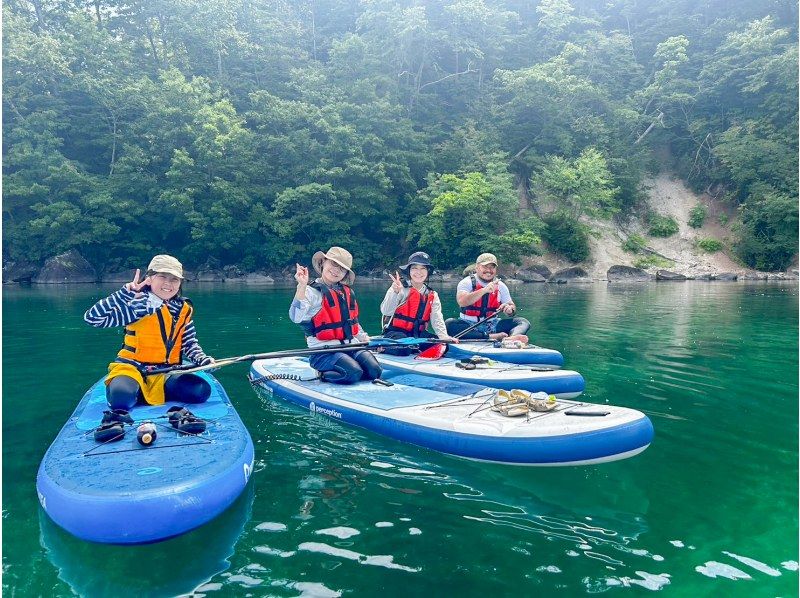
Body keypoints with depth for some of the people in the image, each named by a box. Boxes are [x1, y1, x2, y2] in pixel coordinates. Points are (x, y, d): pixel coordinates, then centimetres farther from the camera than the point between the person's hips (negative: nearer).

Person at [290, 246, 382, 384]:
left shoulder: (348, 293, 17)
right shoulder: (311, 291, -5)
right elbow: (296, 317, -23)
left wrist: (365, 338, 12)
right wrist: (302, 286, -31)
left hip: (352, 345, 7)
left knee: (375, 371, -15)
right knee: (354, 373, -28)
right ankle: (322, 375, -2)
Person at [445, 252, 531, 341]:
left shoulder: (501, 286, 8)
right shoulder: (467, 283, -3)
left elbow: (513, 308, 9)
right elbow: (462, 302, -22)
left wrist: (510, 309, -16)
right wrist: (484, 290, -31)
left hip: (492, 325, 4)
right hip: (469, 325, -3)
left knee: (523, 322, -13)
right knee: (449, 324, -33)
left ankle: (512, 338, -47)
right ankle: (491, 337, -40)